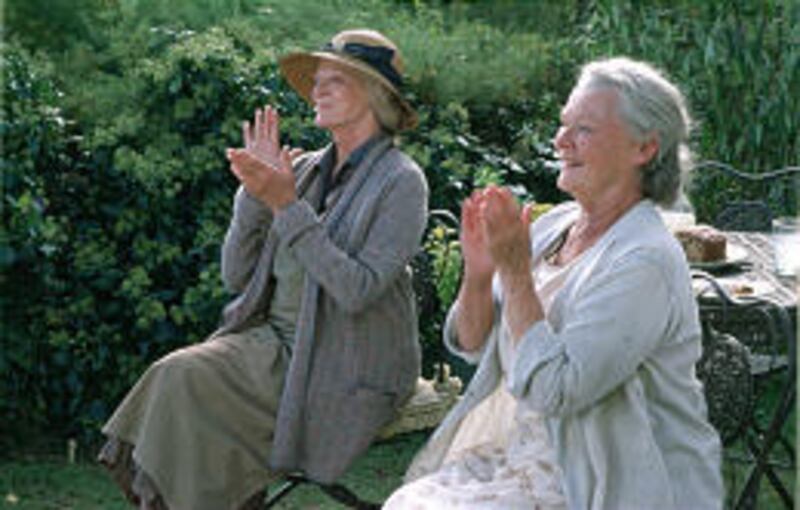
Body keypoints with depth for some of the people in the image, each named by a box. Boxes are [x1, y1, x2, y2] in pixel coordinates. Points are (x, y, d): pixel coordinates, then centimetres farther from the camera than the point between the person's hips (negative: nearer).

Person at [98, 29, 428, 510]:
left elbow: (357, 291, -20)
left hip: (345, 372, -6)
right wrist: (256, 191, -4)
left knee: (187, 380, -23)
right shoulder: (304, 170, 12)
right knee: (172, 375, -20)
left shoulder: (400, 182, -7)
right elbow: (238, 276, 9)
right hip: (274, 340, 6)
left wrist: (288, 207, -21)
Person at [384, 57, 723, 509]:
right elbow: (471, 344, 12)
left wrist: (516, 272, -20)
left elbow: (550, 390, -24)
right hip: (529, 458, 8)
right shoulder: (553, 226, 7)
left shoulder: (646, 262, -18)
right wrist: (478, 273, -6)